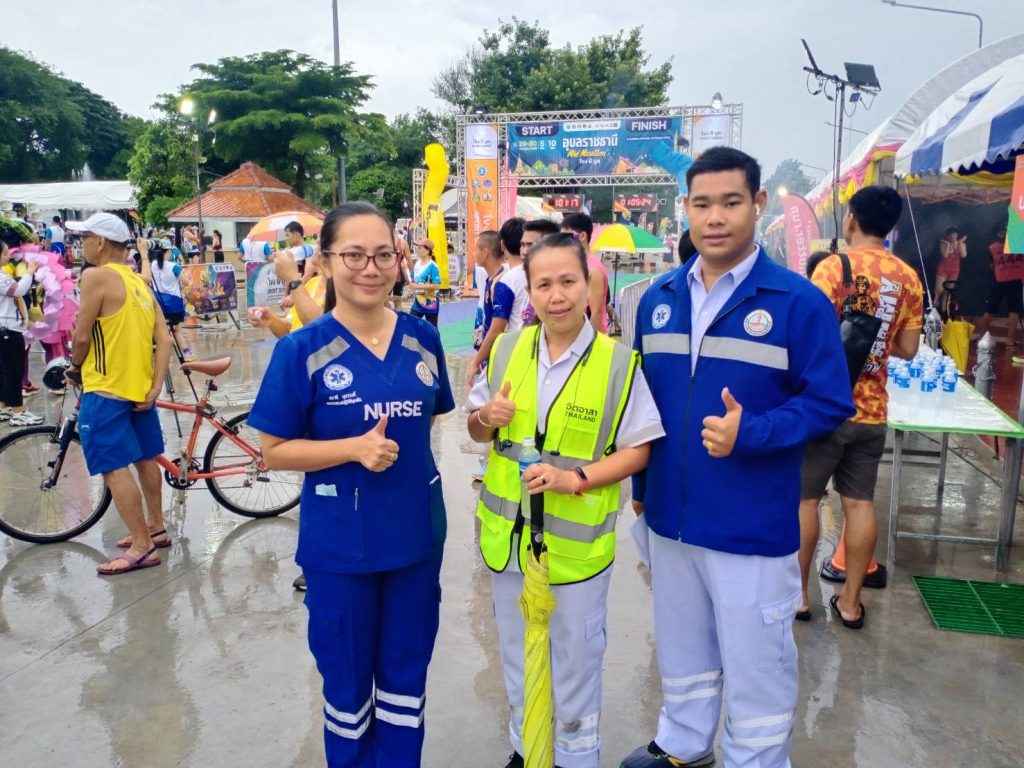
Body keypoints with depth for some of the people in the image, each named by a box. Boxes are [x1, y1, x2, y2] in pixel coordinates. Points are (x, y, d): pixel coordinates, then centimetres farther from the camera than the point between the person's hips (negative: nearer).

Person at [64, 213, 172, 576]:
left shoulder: (97, 276, -13)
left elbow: (82, 336, -13)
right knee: (146, 458, 18)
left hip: (106, 390, -9)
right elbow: (164, 339, 5)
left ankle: (141, 548, -2)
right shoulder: (139, 281, 10)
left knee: (114, 468, -5)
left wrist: (75, 367, 7)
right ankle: (156, 528, 30)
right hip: (139, 387, 9)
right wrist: (155, 387, 2)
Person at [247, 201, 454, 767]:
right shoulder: (302, 350, -12)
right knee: (348, 682, 17)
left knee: (405, 678, 19)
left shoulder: (422, 338, -1)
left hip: (417, 533, 3)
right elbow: (274, 452, -10)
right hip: (339, 544, -3)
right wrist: (355, 448, -22)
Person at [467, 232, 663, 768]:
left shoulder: (619, 362, -13)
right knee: (516, 653, 23)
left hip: (577, 541, -4)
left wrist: (575, 478, -23)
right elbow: (477, 429, 9)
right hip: (506, 536, 4)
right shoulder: (507, 349, -1)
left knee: (575, 661, 16)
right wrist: (488, 417, -14)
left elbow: (638, 449, -10)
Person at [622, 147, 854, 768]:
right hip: (670, 513, 5)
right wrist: (638, 481, 13)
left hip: (752, 524, -5)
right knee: (681, 648, 23)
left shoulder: (799, 302, -12)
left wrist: (751, 433, -25)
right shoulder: (659, 297, 4)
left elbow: (830, 403, -10)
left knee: (755, 665, 10)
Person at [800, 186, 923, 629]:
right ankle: (850, 602, 20)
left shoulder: (835, 266, -12)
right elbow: (908, 349, 7)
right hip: (872, 410, 5)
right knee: (860, 503, 10)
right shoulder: (908, 278, 4)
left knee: (804, 498, 7)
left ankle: (798, 594, 17)